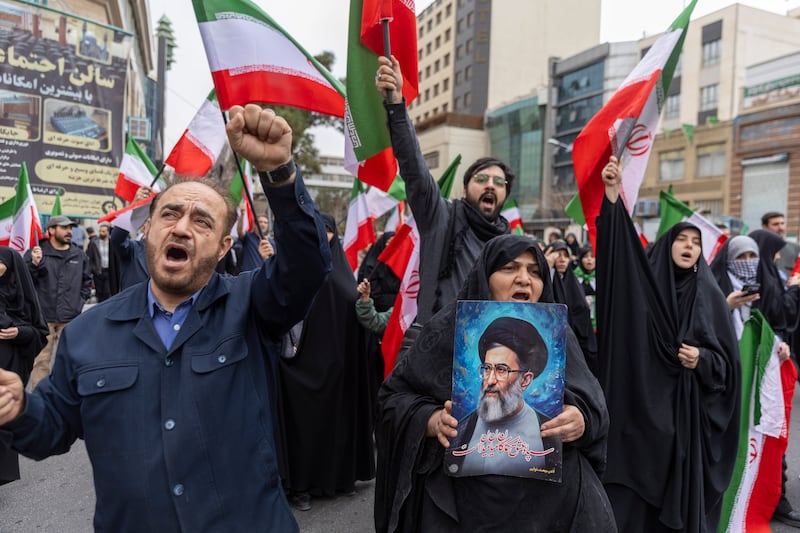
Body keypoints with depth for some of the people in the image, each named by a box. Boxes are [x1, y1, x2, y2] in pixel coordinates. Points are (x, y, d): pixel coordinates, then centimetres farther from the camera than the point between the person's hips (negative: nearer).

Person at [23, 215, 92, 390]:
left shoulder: (79, 255, 9)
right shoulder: (35, 252, -2)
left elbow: (87, 281, 19)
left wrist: (80, 301, 9)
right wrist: (34, 264, -21)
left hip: (70, 318, 3)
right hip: (43, 317, -3)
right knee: (41, 359, 1)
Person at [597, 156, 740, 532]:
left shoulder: (710, 296, 5)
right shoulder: (646, 282, 2)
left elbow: (727, 360, 7)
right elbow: (617, 249, -15)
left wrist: (702, 359, -15)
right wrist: (612, 195, -27)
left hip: (689, 410, 1)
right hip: (644, 406, -1)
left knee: (683, 490, 9)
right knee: (634, 493, 2)